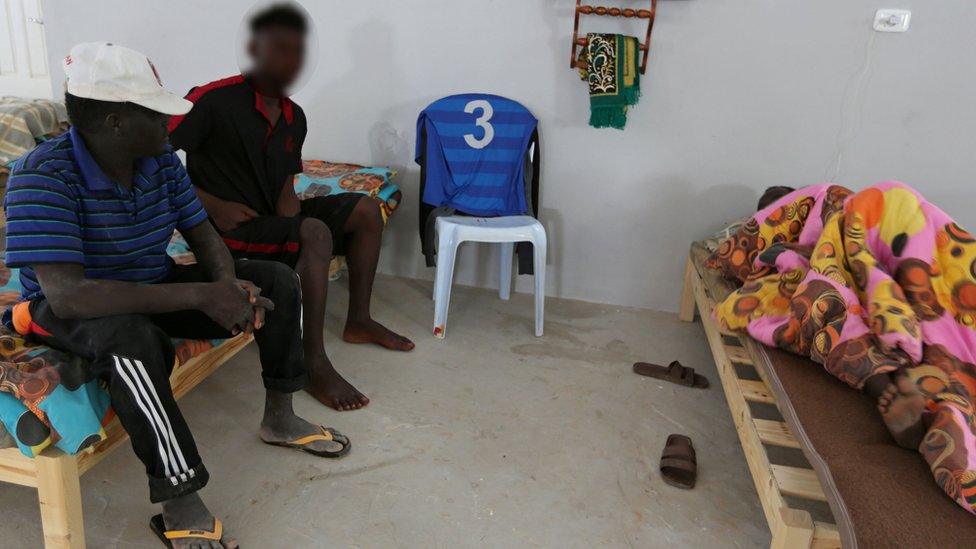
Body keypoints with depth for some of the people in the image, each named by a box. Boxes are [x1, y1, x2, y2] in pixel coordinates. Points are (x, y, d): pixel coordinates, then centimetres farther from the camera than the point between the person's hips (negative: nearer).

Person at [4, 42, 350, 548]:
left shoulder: (161, 162, -7)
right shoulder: (43, 178, -27)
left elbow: (203, 237, -1)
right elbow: (66, 293, -37)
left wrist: (229, 286, -26)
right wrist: (201, 295, -41)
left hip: (155, 289, 6)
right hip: (78, 309, -6)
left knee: (276, 281, -5)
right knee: (133, 340, -41)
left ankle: (279, 417, 9)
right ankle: (179, 506, -27)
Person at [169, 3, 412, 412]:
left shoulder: (293, 118, 7)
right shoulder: (215, 99, -16)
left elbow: (285, 183, 10)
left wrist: (290, 206, -13)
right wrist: (211, 205, -23)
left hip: (271, 218, 8)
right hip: (228, 226, -8)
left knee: (367, 209, 3)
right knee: (315, 234, -33)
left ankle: (358, 321, 10)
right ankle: (314, 366, -27)